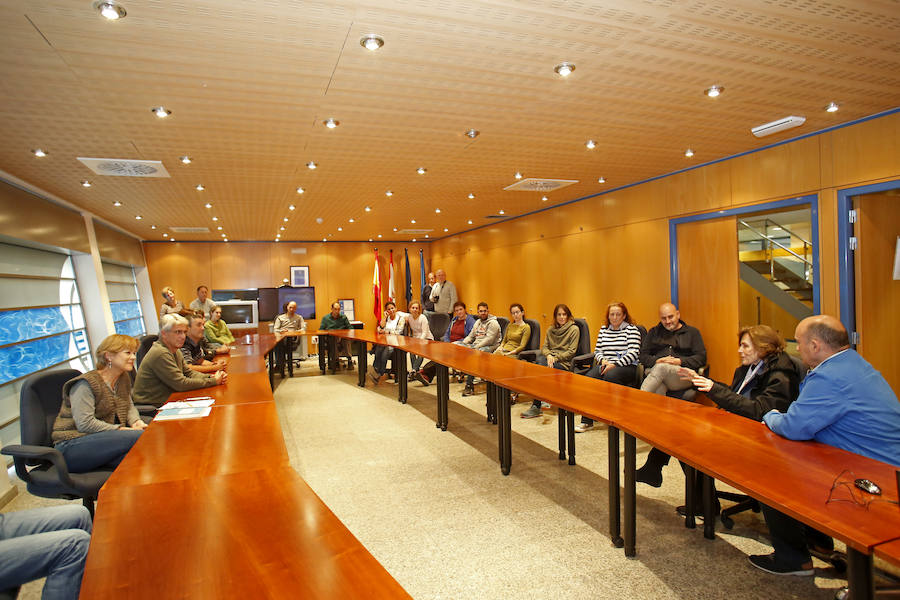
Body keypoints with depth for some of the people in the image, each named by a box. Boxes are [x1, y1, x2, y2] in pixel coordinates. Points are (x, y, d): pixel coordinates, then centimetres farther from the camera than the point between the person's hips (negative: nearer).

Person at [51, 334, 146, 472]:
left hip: (103, 440, 8)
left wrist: (136, 422, 0)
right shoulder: (85, 384, -12)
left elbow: (129, 407, 23)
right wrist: (121, 430, -23)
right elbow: (85, 424, -21)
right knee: (139, 436, -32)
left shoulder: (124, 379, 13)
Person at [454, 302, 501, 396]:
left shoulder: (493, 323, -5)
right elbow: (471, 336, 25)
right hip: (475, 345, 8)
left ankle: (469, 385, -34)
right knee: (455, 344, -12)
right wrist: (464, 343, 3)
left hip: (489, 347, -8)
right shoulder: (478, 322, 22)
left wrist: (475, 347, -22)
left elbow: (489, 340, -15)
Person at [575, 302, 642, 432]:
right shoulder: (603, 329, 19)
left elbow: (633, 353, -8)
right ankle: (587, 420, -25)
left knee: (611, 375, -38)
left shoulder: (632, 329, 3)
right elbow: (597, 350, 22)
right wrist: (603, 360, -1)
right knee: (589, 376, -26)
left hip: (626, 366, -4)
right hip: (605, 365, 4)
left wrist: (615, 364, -16)